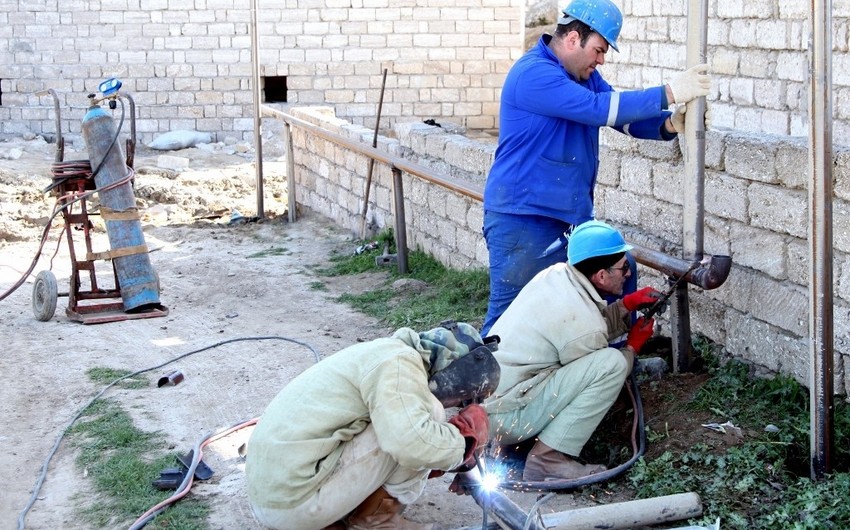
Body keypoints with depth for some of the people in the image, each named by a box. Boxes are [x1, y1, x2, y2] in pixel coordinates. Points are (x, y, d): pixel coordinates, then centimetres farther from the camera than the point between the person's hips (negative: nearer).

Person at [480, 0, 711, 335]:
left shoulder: (584, 74, 10)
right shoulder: (533, 74, -20)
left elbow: (623, 117, 10)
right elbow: (598, 108, -27)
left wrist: (668, 124, -11)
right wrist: (669, 93, -25)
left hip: (572, 215, 9)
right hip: (522, 219, -9)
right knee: (509, 316, -4)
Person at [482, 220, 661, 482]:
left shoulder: (555, 273, 2)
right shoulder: (583, 321, -20)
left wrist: (627, 304, 6)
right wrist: (633, 346, 12)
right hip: (503, 418, -9)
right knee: (611, 363, -17)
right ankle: (547, 459, -12)